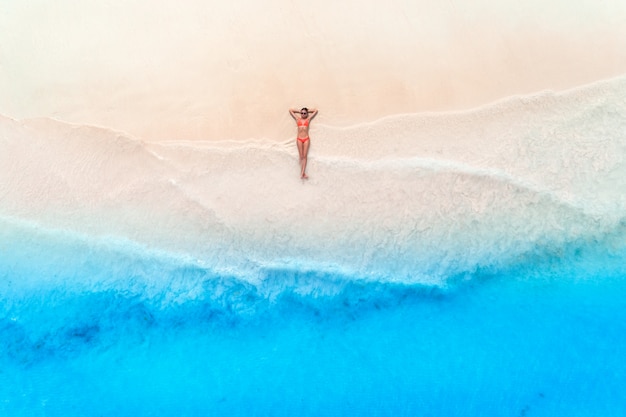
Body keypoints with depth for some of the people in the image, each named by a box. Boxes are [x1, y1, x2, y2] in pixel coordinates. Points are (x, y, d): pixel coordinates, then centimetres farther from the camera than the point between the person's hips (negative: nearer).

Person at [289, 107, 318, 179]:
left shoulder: (308, 119, 8)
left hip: (306, 139, 0)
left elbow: (315, 111, 14)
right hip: (299, 139, 0)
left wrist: (307, 111, 18)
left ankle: (302, 173, -4)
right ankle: (303, 173, 0)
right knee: (301, 156, 0)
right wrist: (299, 111, 19)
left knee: (305, 156, -2)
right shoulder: (298, 119, 9)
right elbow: (290, 110, 17)